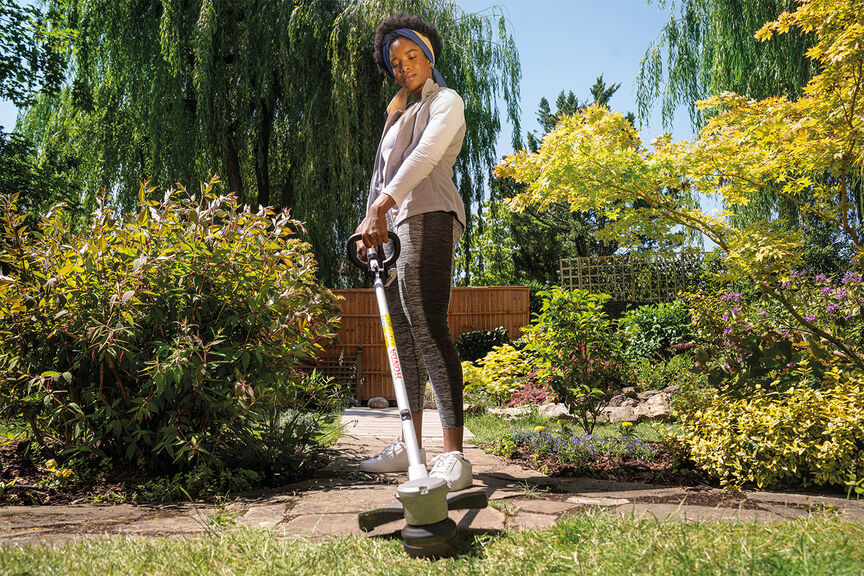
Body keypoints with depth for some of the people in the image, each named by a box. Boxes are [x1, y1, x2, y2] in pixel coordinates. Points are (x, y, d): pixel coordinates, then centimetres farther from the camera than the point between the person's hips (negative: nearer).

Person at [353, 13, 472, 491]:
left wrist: (380, 206, -27)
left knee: (428, 328, -18)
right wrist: (371, 222, 11)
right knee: (402, 335, 6)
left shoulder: (446, 101, 4)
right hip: (392, 226, 8)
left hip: (428, 220, -8)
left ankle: (454, 456, -19)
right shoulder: (400, 113, 29)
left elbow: (424, 156, -15)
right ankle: (409, 446, 13)